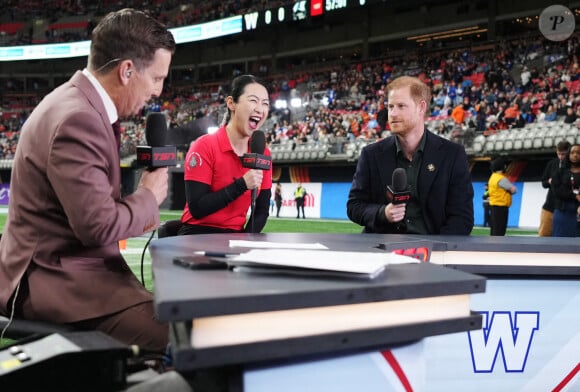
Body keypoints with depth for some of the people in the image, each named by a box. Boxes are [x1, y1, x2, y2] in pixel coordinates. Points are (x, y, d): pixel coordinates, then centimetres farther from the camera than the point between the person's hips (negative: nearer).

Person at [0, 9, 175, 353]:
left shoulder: (80, 103, 9)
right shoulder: (78, 119, -22)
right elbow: (99, 227, -25)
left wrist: (136, 209, 4)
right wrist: (148, 198, -8)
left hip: (69, 266, 10)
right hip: (56, 278, -10)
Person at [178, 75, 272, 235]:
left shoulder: (263, 153, 4)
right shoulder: (205, 146, -10)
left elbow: (261, 210, 6)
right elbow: (197, 208, -16)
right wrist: (242, 184, -22)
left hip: (235, 237, 4)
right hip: (199, 236, -4)